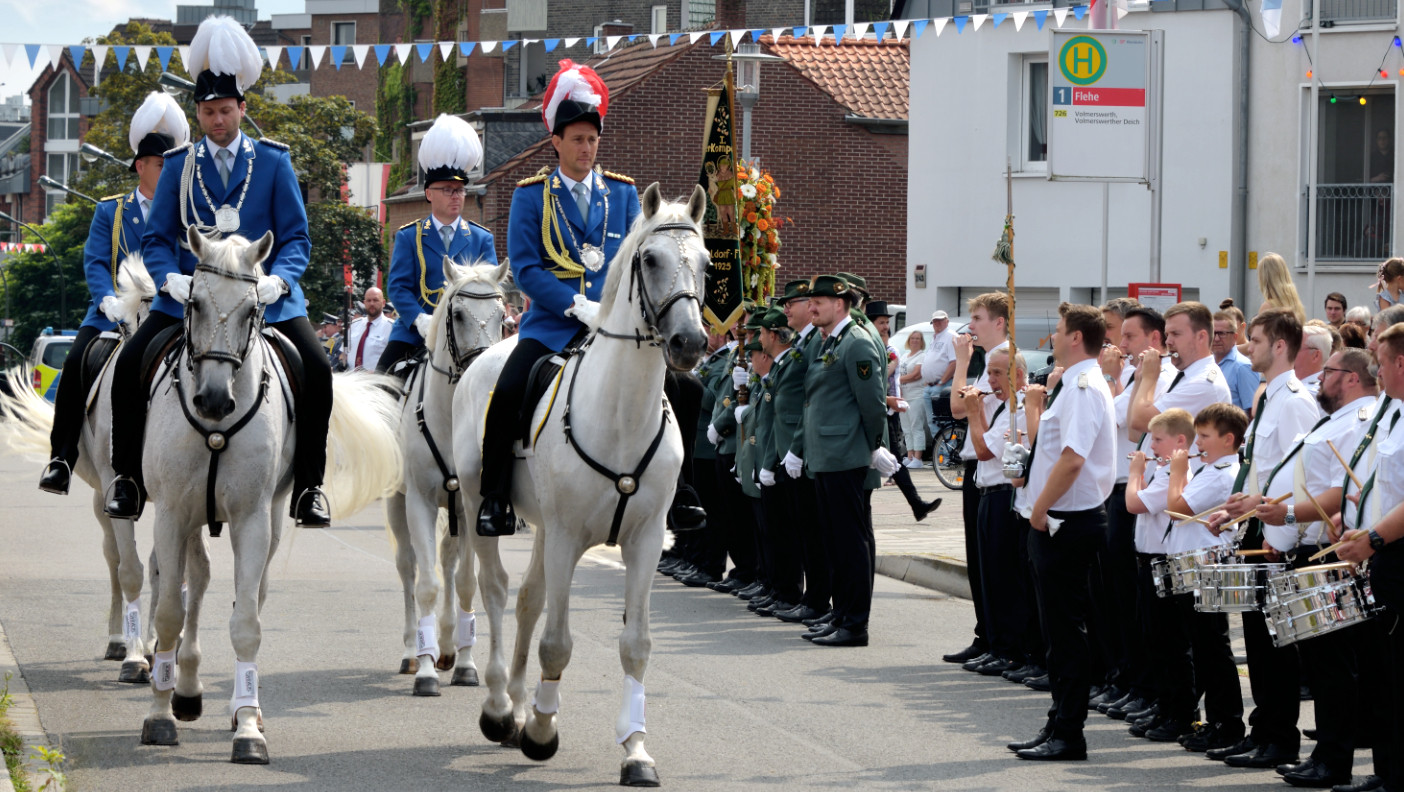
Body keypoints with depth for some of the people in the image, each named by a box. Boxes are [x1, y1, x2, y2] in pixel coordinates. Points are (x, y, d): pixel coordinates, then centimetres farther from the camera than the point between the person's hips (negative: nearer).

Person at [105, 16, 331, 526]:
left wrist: (277, 279, -17)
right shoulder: (178, 166, 9)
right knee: (130, 365, -15)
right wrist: (172, 278, -15)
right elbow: (156, 239, 7)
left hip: (264, 294, -1)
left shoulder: (273, 162, 5)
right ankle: (127, 479, -1)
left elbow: (296, 237, 3)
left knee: (316, 370, -20)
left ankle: (308, 486, -9)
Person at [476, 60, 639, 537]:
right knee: (506, 394, -24)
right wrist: (579, 306, -15)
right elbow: (525, 268, -4)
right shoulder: (531, 196, 5)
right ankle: (494, 499, -12)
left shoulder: (623, 193, 12)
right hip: (551, 324, -2)